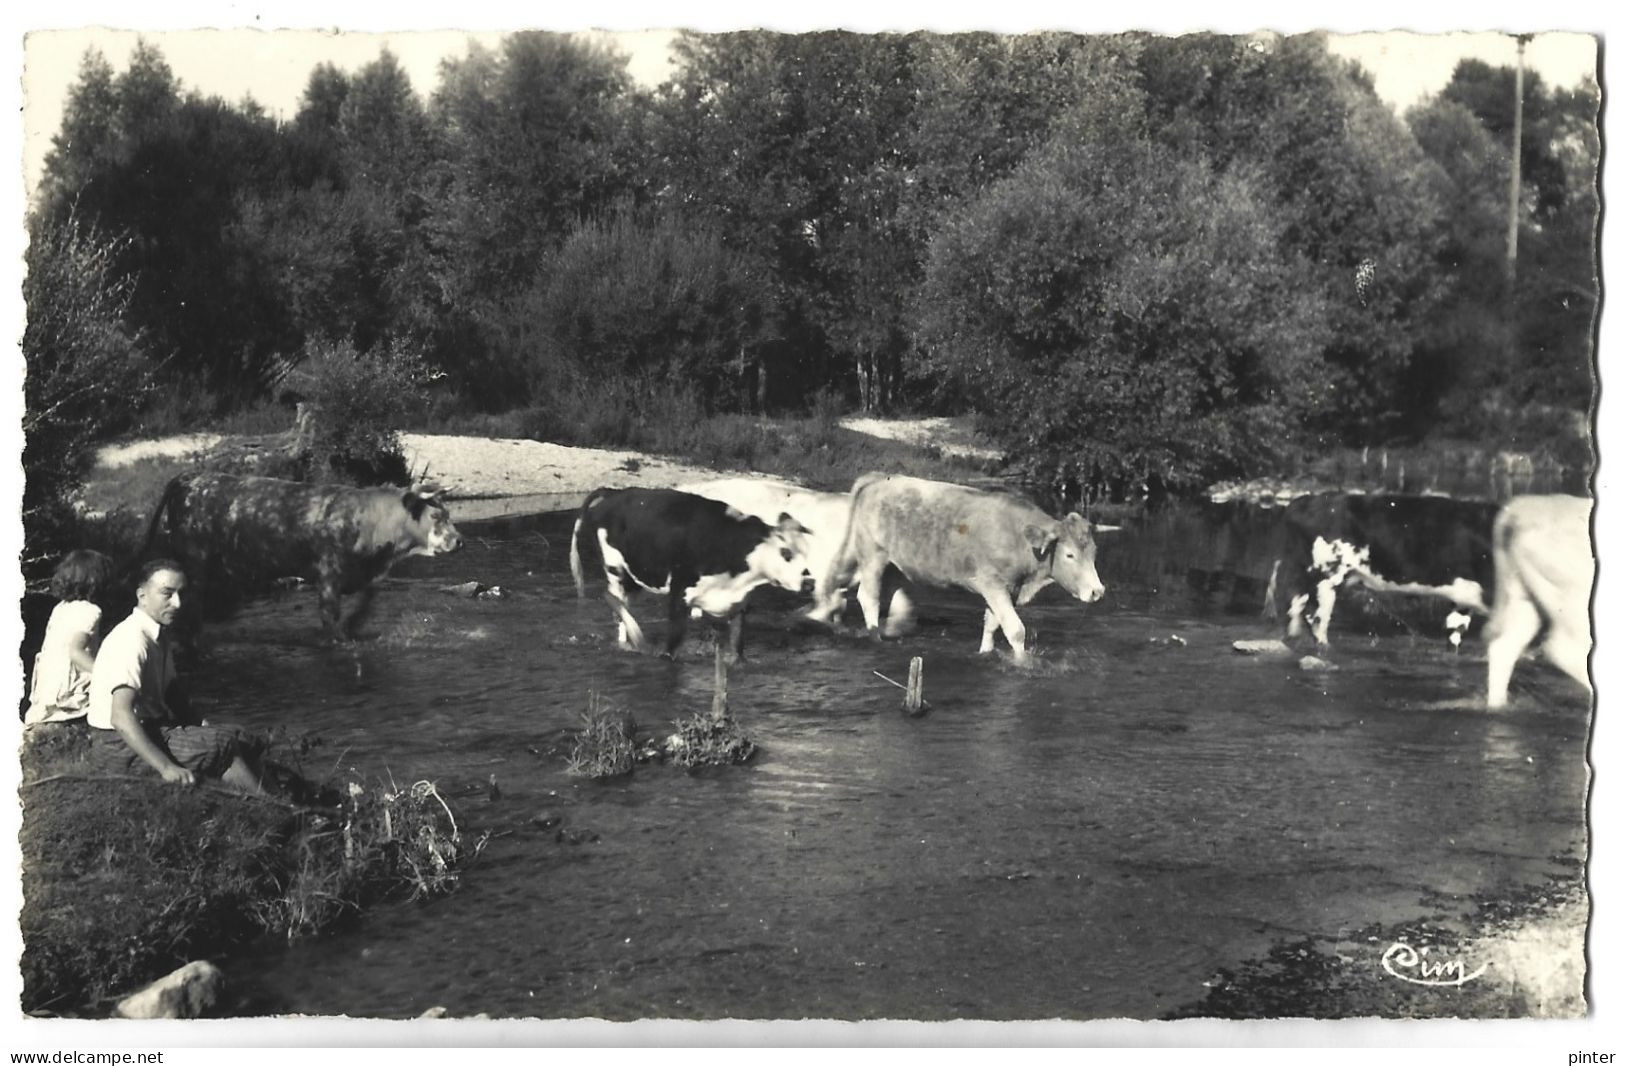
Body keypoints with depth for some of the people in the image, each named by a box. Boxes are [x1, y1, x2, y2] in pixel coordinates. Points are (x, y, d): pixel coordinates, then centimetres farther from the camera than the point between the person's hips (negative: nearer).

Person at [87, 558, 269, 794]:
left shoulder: (162, 637, 8)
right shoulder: (132, 639, -22)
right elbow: (121, 717, -30)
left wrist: (199, 726, 3)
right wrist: (166, 768, -33)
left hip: (153, 727, 9)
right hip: (118, 742, -9)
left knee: (242, 741, 0)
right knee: (226, 745, -18)